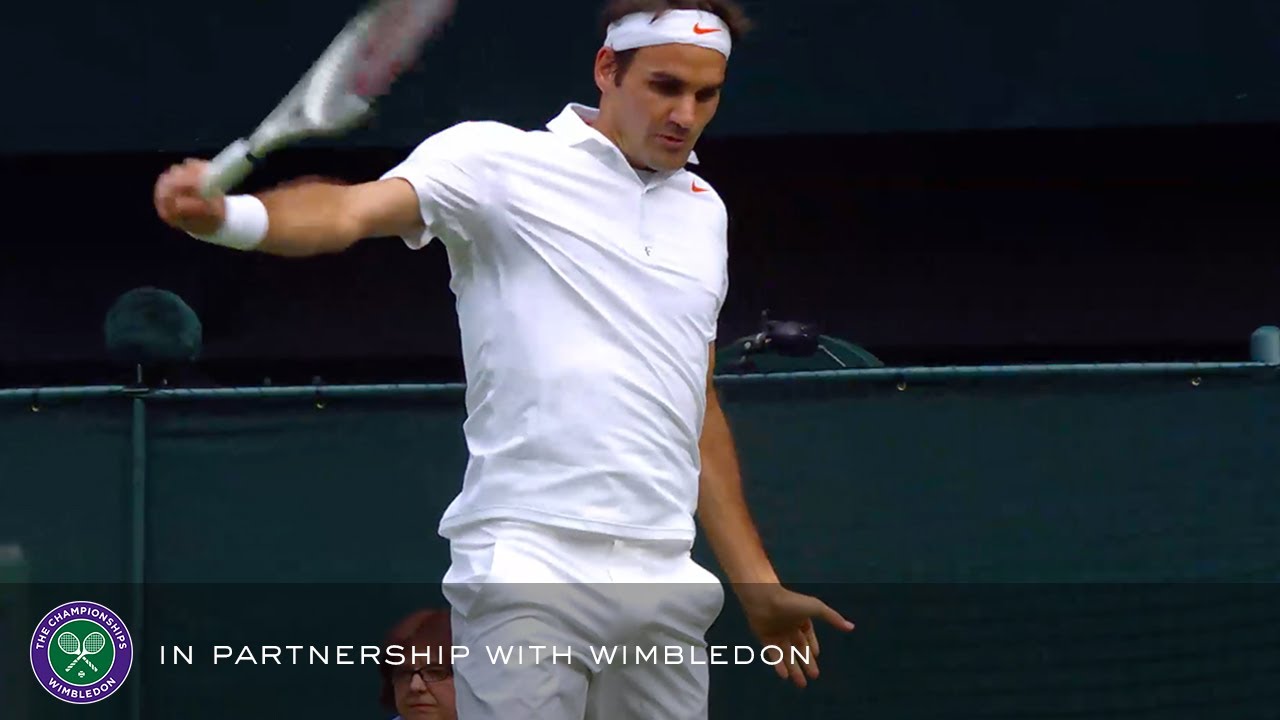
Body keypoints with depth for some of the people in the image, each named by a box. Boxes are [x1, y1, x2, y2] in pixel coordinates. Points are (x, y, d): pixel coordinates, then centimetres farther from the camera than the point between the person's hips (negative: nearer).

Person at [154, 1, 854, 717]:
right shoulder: (500, 160, 0)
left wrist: (756, 583, 26)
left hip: (665, 583, 6)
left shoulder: (703, 210, 19)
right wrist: (226, 214, -38)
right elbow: (352, 211, -18)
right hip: (529, 573, -6)